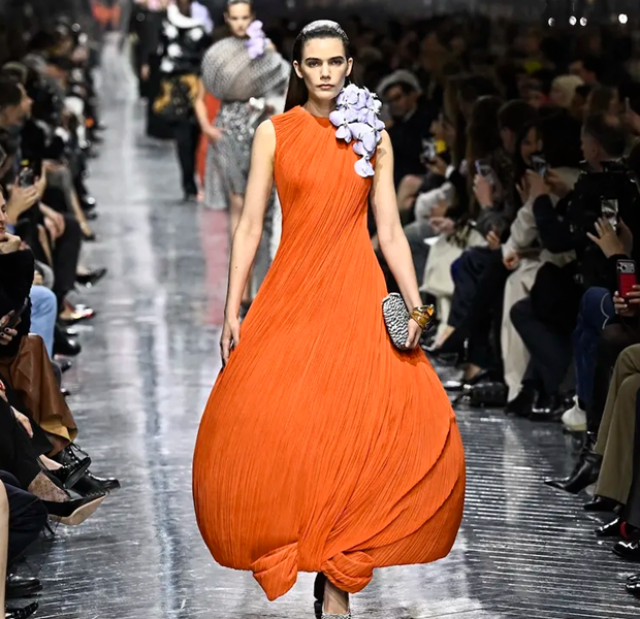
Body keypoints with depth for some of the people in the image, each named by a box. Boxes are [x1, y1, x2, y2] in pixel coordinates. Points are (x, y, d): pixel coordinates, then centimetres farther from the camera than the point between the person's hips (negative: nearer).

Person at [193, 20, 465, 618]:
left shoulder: (373, 137, 8)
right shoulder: (274, 133, 4)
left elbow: (390, 230, 6)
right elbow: (250, 225, 3)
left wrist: (415, 306, -5)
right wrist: (232, 312, -2)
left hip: (358, 298, 0)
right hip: (290, 296, 0)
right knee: (265, 429, -11)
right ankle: (287, 551, 9)